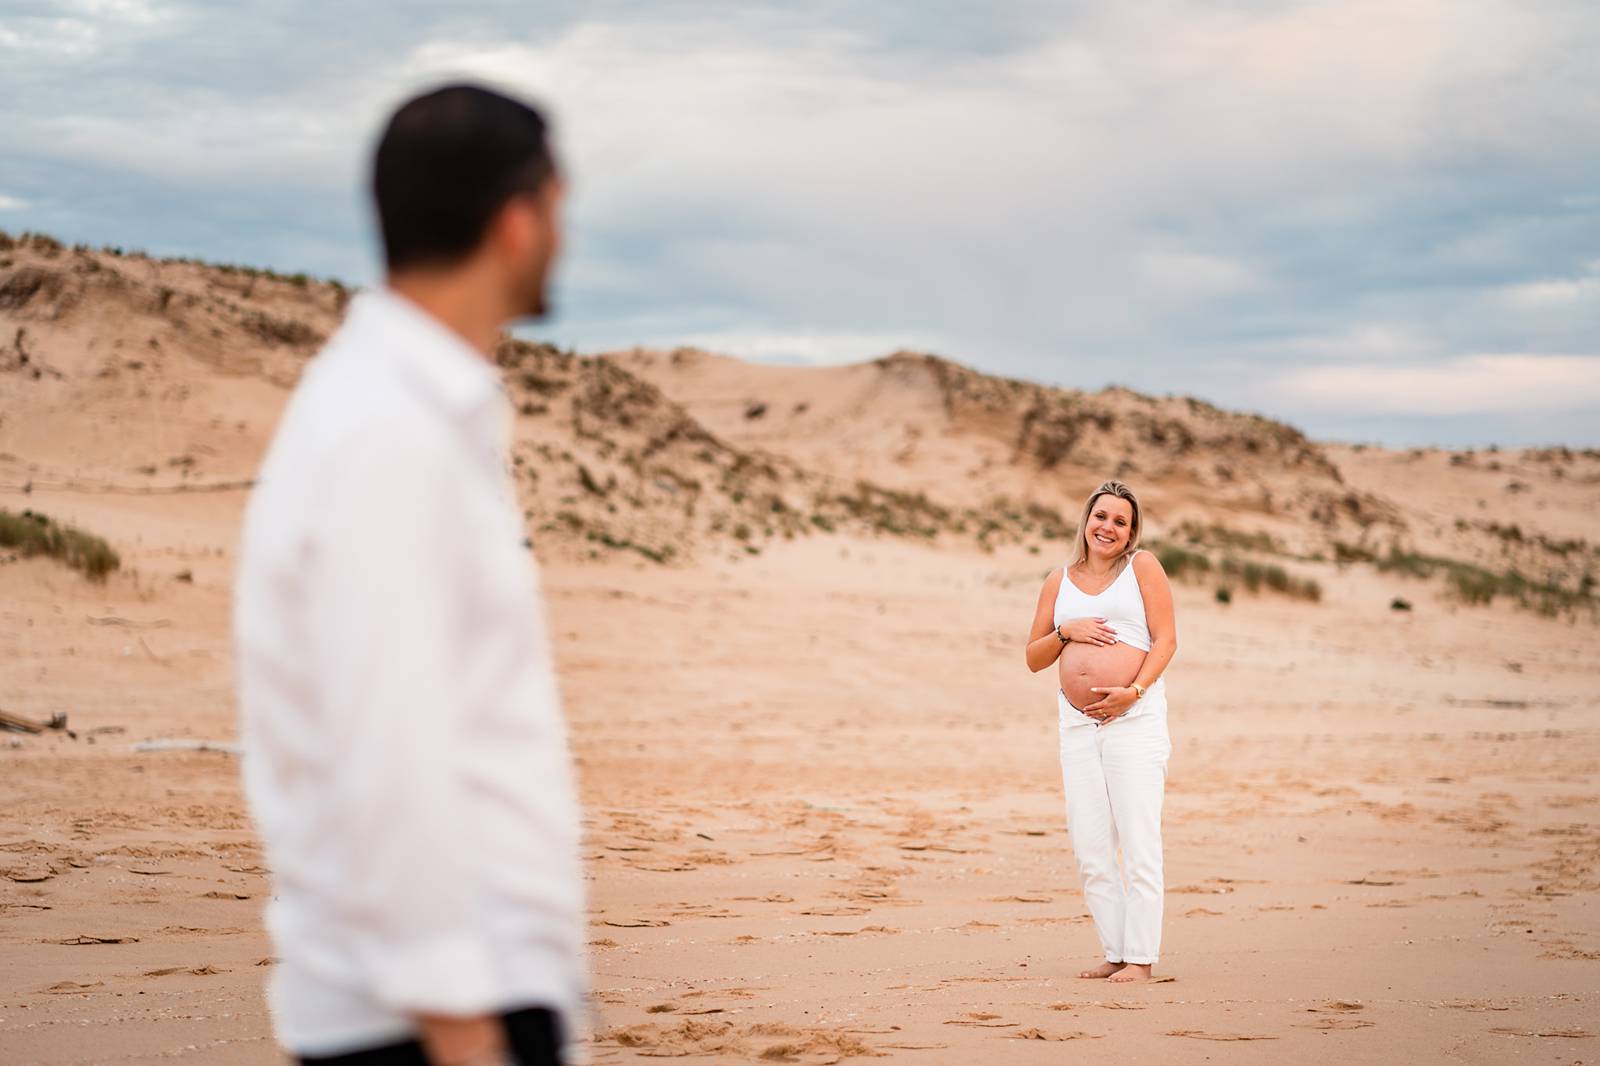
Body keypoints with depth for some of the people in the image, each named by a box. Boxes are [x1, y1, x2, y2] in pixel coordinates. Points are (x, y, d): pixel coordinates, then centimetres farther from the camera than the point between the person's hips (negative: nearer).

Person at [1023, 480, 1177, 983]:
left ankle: (1141, 957, -5)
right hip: (1078, 723, 5)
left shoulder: (1142, 566, 4)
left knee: (1138, 841, -8)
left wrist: (1134, 690, -15)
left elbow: (1165, 639, -2)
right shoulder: (1059, 581, 15)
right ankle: (1115, 953, 11)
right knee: (1089, 847, 4)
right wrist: (1065, 631, -2)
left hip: (1135, 716, -5)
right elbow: (1034, 658, 18)